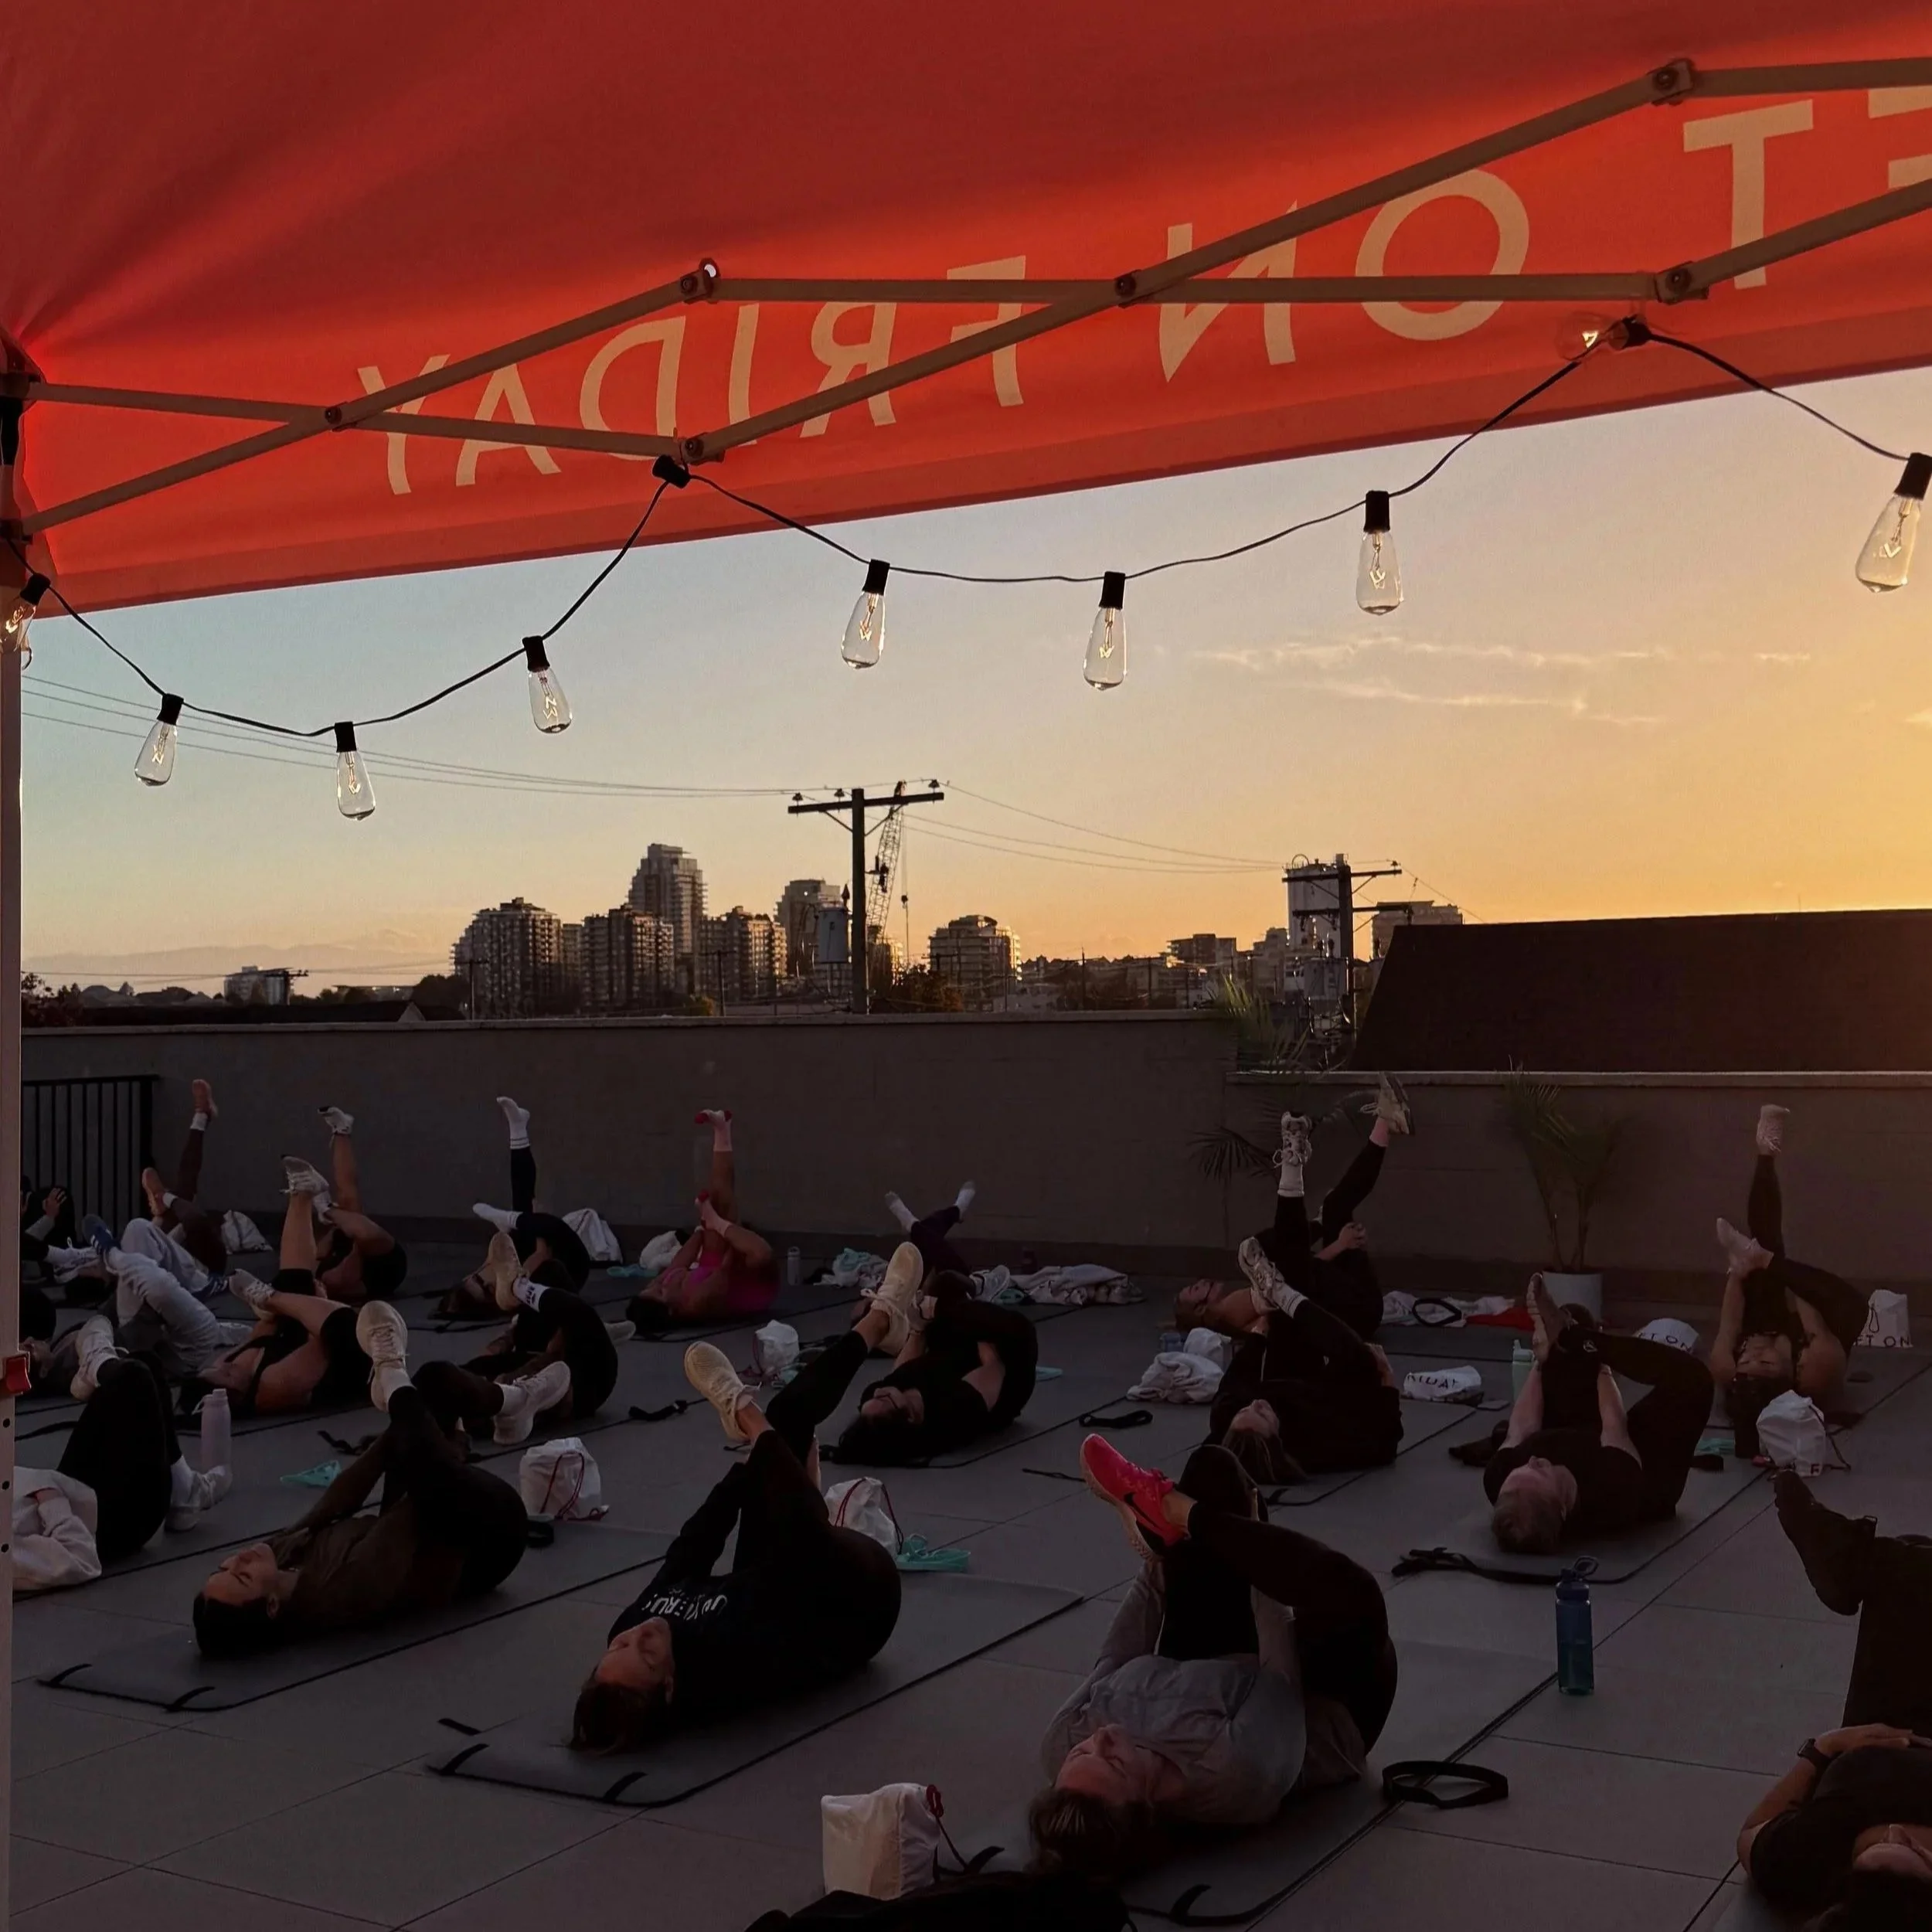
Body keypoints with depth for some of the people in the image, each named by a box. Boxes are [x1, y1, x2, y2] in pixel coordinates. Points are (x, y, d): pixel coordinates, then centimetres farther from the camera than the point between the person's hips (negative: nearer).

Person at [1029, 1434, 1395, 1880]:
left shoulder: (1062, 1744, -32)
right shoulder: (1236, 1771, -45)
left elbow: (1114, 1659, -10)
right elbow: (1280, 1683, -25)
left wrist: (1156, 1566, -2)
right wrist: (1253, 1537, -16)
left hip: (1214, 1675, 3)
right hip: (1322, 1711, -3)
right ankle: (1180, 1514, -16)